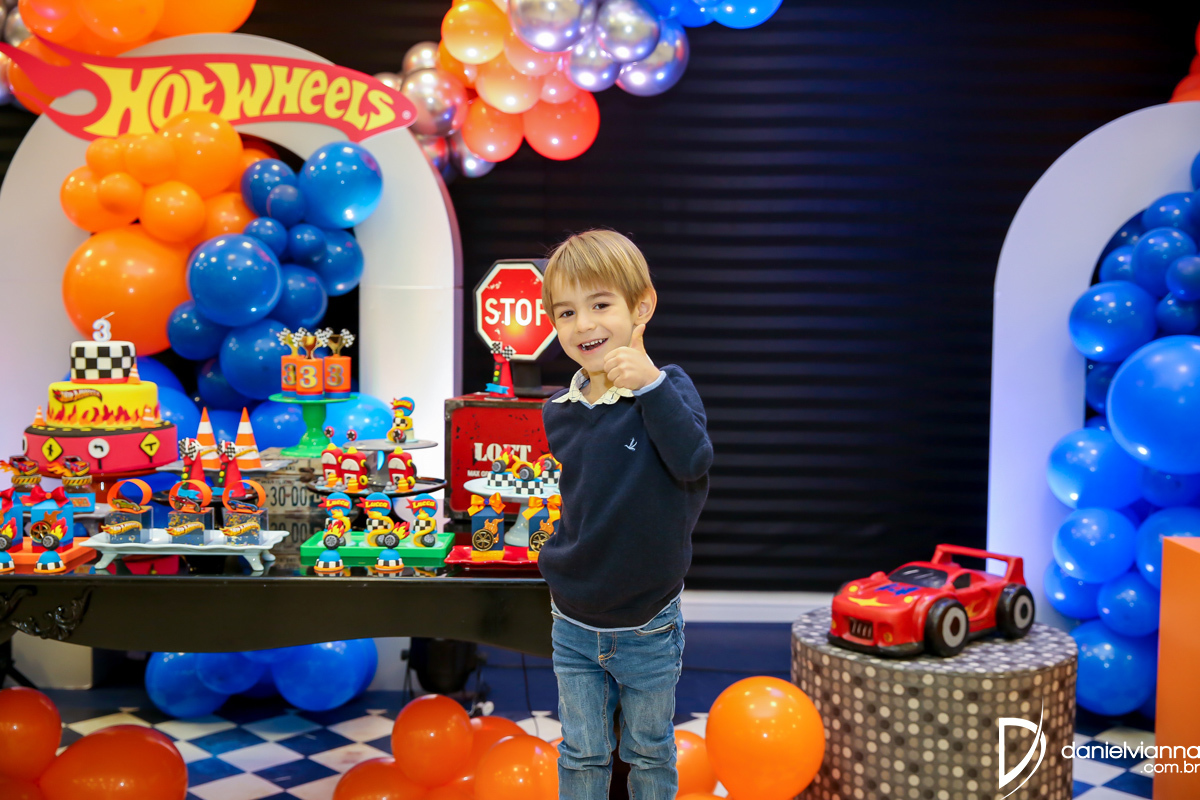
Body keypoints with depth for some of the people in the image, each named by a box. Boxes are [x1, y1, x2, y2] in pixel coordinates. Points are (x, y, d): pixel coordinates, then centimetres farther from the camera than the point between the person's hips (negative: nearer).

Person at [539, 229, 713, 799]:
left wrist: (651, 384, -36)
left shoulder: (667, 389, -14)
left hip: (649, 628, -3)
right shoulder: (558, 414, -2)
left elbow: (693, 462, -32)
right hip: (574, 628, 3)